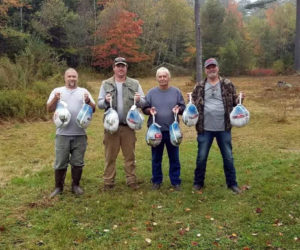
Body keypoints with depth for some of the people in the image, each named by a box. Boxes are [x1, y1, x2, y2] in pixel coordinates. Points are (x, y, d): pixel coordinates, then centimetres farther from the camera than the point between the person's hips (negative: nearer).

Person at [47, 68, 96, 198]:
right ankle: (58, 187, 19)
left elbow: (93, 109, 5)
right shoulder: (57, 91, 7)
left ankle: (76, 185, 23)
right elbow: (49, 109, 2)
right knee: (60, 162, 6)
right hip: (62, 134, -1)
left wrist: (88, 101, -15)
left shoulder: (84, 91, 10)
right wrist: (55, 99, -17)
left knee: (78, 162, 9)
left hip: (80, 134, 1)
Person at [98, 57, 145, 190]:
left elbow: (143, 102, 6)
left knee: (130, 155, 8)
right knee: (110, 156, 6)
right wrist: (105, 101, -17)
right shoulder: (106, 84, 8)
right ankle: (108, 182, 16)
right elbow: (99, 103, 5)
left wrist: (139, 100, -16)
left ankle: (131, 180, 19)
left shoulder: (135, 83, 8)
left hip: (129, 126, 0)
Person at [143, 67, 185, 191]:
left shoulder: (176, 91, 6)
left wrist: (179, 109, -13)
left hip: (172, 130, 0)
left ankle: (175, 181, 19)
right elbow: (144, 108, 7)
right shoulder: (151, 92, 4)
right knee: (156, 158, 9)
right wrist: (149, 110, -15)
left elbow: (183, 107, 9)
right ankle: (156, 181, 23)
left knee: (174, 157, 6)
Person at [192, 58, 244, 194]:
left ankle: (232, 183, 23)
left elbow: (234, 101, 9)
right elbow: (193, 104, 11)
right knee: (201, 157, 9)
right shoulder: (199, 87, 5)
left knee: (228, 157, 9)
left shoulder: (228, 84, 4)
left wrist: (239, 100, -12)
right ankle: (198, 182, 24)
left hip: (224, 128, 0)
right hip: (205, 129, 0)